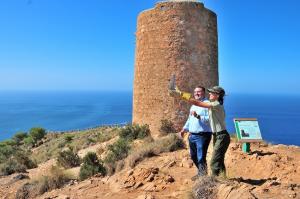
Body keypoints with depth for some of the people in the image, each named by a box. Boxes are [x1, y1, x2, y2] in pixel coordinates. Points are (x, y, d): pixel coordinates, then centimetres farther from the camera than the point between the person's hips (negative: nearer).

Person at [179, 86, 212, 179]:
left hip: (202, 136, -9)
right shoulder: (193, 105, 18)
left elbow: (209, 119, -20)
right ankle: (200, 173, 36)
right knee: (193, 156, 18)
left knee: (201, 157, -7)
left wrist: (198, 116, -27)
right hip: (192, 135, 9)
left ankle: (203, 176, 9)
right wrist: (185, 129, 18)